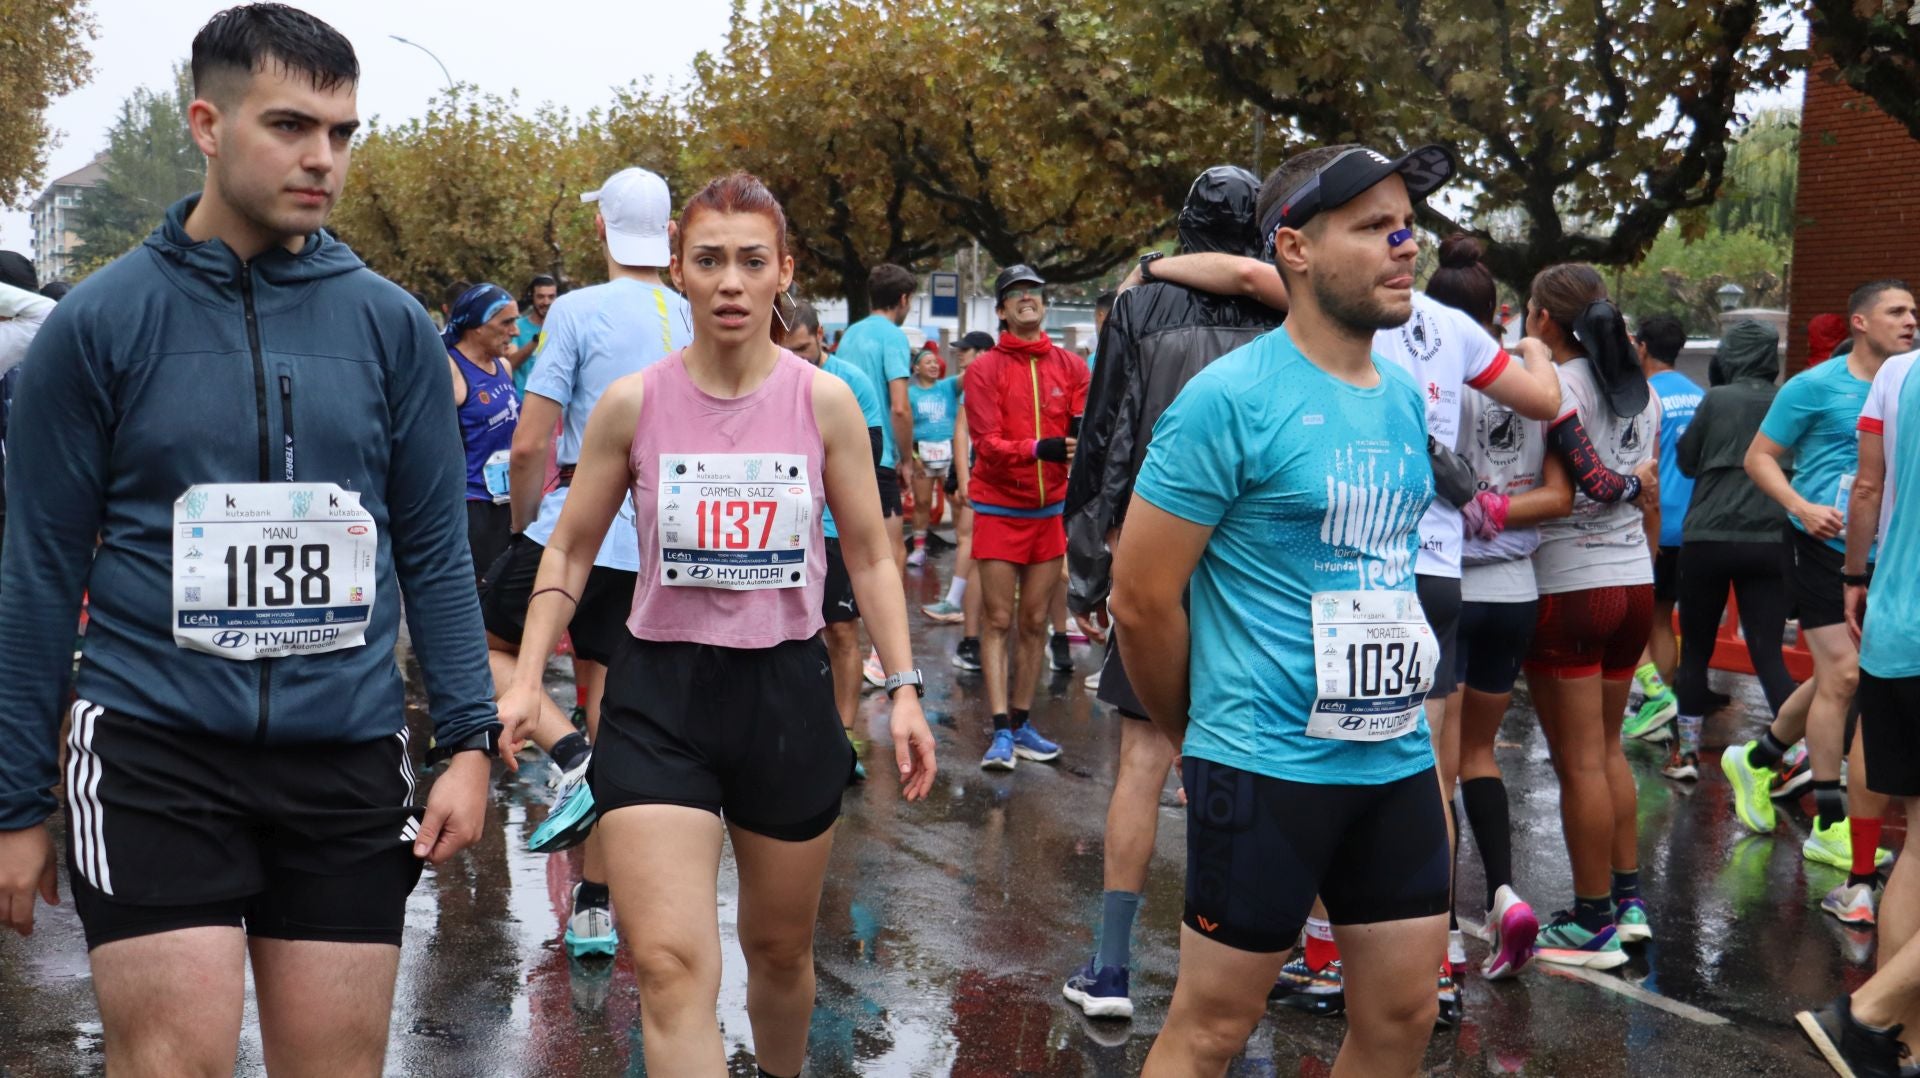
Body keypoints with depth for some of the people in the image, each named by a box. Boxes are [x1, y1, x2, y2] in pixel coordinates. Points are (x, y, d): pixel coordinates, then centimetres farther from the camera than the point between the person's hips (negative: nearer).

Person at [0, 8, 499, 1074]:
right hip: (156, 747, -2)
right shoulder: (99, 321, -2)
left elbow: (433, 547, 8)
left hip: (348, 754, 3)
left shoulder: (391, 325, 4)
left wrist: (467, 738, -2)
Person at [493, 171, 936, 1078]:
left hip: (787, 693, 1)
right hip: (658, 696, -1)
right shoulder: (632, 404, -4)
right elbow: (569, 553, 6)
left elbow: (870, 559, 5)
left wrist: (903, 689, -1)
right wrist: (526, 679, -3)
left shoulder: (826, 402, -2)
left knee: (780, 947, 17)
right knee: (671, 967, -13)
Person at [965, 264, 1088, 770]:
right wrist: (1040, 448, -31)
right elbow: (987, 444, -14)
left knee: (1035, 622, 7)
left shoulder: (1070, 366, 5)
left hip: (1050, 509, 3)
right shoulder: (985, 369, -5)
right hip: (999, 509, -3)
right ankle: (1001, 732, -2)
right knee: (999, 621, -3)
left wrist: (1080, 442, -23)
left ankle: (1020, 723, 16)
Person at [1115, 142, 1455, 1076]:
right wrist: (1197, 742, 1)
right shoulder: (1232, 397, -14)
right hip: (1265, 769, -7)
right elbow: (1141, 600, -12)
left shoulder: (1406, 397, 8)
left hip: (1401, 765, 7)